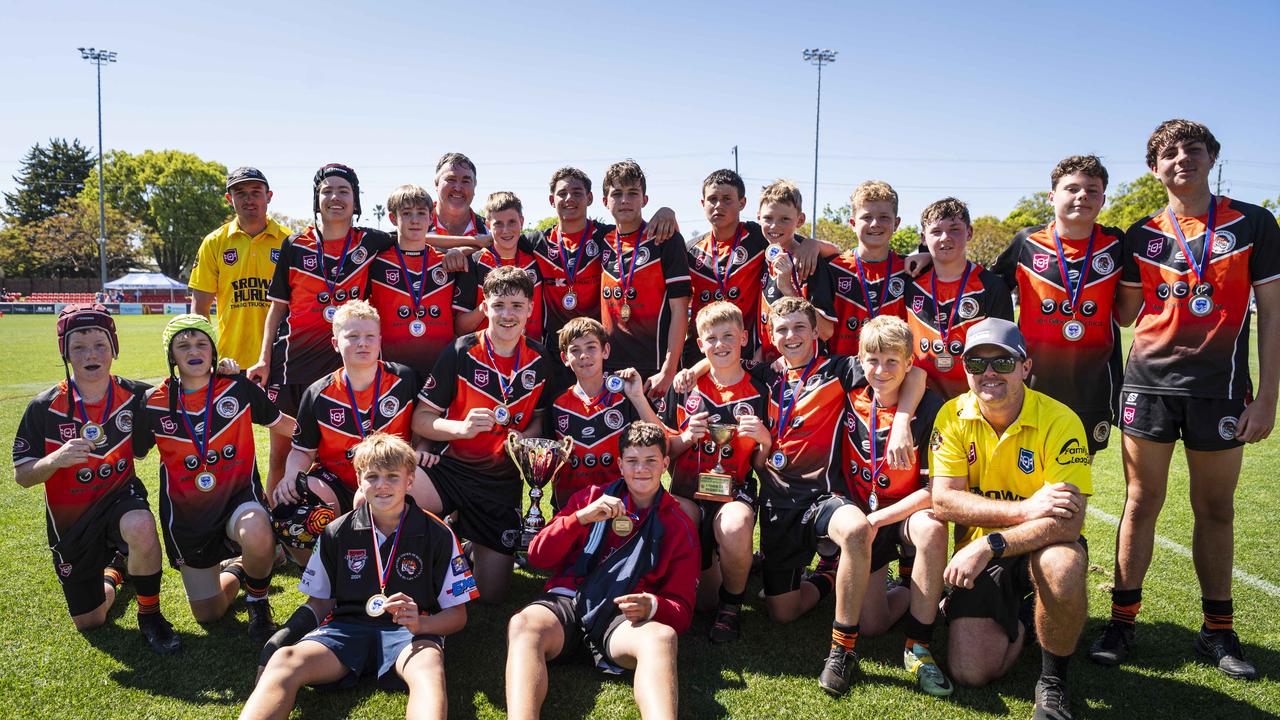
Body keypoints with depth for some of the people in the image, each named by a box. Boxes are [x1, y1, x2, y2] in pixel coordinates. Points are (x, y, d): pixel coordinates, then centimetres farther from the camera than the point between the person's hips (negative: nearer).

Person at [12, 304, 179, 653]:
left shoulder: (135, 396, -10)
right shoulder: (45, 408, -13)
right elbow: (22, 476, -9)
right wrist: (56, 459, -32)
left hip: (120, 497, -1)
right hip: (71, 520, 1)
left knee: (141, 528, -40)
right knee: (89, 621, 9)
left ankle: (150, 615, -14)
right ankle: (114, 568, 44)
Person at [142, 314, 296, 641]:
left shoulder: (239, 388, -7)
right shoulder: (155, 403, -5)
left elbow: (282, 424, 2)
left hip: (239, 496, -2)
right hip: (187, 512, 2)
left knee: (257, 536, -40)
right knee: (208, 614, 7)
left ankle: (257, 601, -5)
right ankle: (233, 570, 43)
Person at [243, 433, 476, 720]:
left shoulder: (437, 535, 2)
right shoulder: (337, 533, 10)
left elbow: (457, 614, 5)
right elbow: (319, 602, 17)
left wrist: (421, 623, -17)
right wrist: (279, 640, -3)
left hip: (408, 632, -2)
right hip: (347, 628, 3)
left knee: (429, 665, -40)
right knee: (284, 661, -30)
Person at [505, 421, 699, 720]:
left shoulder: (679, 527, 14)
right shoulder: (592, 498, 16)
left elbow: (681, 609, 11)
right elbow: (538, 556, 9)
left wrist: (651, 607, -14)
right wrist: (582, 517, -7)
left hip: (624, 617, 0)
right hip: (567, 602, 1)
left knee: (662, 636, -37)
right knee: (523, 625, -35)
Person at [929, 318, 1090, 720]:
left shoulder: (1059, 422, -16)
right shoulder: (954, 416, -8)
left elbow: (1068, 521, -24)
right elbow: (943, 502, -15)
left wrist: (989, 545, -34)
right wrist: (1026, 509, -26)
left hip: (1042, 547, -2)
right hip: (979, 551, 2)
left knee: (1062, 567, -38)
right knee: (971, 672, -11)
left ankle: (1053, 682, -10)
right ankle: (1018, 620, 24)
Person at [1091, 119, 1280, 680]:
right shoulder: (1141, 235, 8)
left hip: (1220, 387, -1)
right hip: (1151, 382, 1)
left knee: (1216, 509, 8)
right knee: (1141, 502, 3)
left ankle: (1218, 631, 21)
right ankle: (1122, 620, 11)